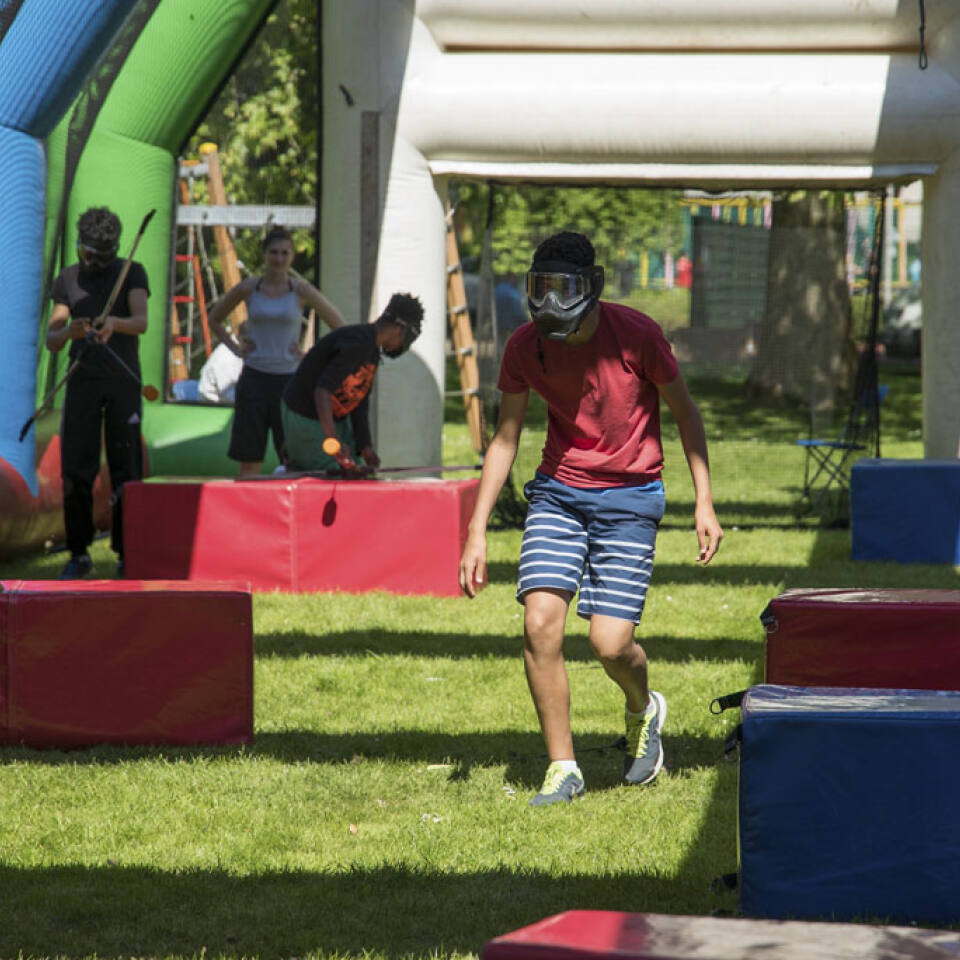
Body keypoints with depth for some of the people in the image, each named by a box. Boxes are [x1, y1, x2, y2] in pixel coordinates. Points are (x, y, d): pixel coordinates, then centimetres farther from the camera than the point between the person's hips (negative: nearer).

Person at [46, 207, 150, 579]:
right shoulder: (68, 280, 6)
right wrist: (69, 331, -24)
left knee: (126, 470, -3)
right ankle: (79, 555, 2)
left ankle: (127, 554, 5)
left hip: (124, 383, -2)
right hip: (83, 383, 2)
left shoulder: (132, 273, -2)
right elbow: (51, 341, 1)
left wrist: (114, 323, -42)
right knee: (75, 470, -6)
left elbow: (141, 322, -19)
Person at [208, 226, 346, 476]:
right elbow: (215, 319, 19)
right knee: (249, 460, 1)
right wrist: (235, 348, 7)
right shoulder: (248, 289, 3)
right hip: (254, 378, 1)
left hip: (289, 378, -1)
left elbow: (339, 327, 4)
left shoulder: (301, 291, -1)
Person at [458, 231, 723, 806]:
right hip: (558, 493, 3)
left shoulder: (635, 335, -14)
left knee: (610, 644, -9)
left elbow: (686, 412, -1)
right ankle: (563, 767, 0)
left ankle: (643, 710, 27)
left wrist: (704, 502, -5)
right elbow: (505, 440, 5)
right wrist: (477, 531, 1)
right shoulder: (525, 348, -4)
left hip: (629, 498, -3)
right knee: (540, 624, -13)